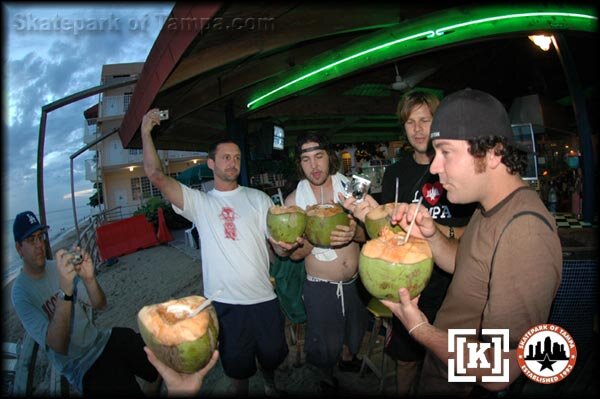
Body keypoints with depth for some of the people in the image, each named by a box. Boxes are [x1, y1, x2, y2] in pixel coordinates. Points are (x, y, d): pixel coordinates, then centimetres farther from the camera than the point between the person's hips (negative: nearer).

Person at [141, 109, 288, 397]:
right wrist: (146, 132, -10)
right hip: (224, 301, -1)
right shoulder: (199, 202, 0)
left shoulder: (259, 199, 3)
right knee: (237, 363, 18)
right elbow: (155, 175, -9)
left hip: (263, 297, 2)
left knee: (272, 354, 22)